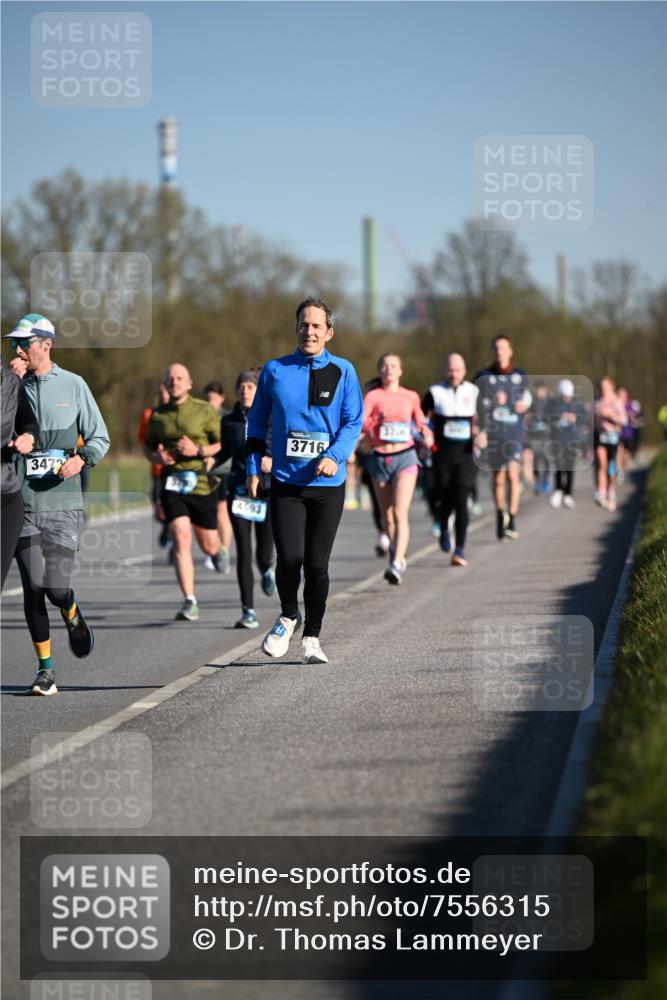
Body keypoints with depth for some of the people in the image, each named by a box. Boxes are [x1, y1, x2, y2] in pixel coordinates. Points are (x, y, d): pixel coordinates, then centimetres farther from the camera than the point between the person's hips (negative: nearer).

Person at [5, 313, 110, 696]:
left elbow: (100, 438, 9)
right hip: (22, 504, 2)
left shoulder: (73, 385, 4)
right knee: (33, 588, -2)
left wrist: (81, 459, -11)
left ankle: (73, 616, 28)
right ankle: (46, 670, 9)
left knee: (56, 588, -9)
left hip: (63, 505, -1)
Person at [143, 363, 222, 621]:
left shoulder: (205, 410, -2)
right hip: (172, 485, 1)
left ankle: (221, 549, 49)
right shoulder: (158, 415, 6)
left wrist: (198, 450, -19)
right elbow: (147, 447, 18)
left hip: (201, 484, -1)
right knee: (181, 539, -16)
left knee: (209, 548, 9)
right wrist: (157, 457, -5)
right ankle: (189, 602, -17)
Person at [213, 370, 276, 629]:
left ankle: (267, 569, 40)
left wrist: (273, 461, -22)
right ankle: (248, 612, -6)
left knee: (264, 553, 0)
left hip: (267, 491, -1)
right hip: (239, 491, 1)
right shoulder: (229, 421, 6)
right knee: (244, 552, -7)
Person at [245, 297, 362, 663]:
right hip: (285, 482, 0)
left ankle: (311, 638, 18)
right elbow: (257, 421, 13)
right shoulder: (274, 371, 4)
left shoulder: (343, 372, 3)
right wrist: (253, 469, 6)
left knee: (317, 565, 2)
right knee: (290, 558, -13)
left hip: (328, 484, 0)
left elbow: (353, 422, 1)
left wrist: (335, 456, -16)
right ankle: (288, 616, 16)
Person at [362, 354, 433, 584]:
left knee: (400, 513, -16)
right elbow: (360, 424, -11)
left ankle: (396, 565, -25)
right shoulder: (373, 396, 2)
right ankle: (397, 554, 35)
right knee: (387, 515, 11)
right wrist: (378, 420, -28)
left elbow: (420, 421, 22)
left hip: (405, 457, -1)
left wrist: (426, 434, 2)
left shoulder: (411, 397, 8)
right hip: (380, 459, 1)